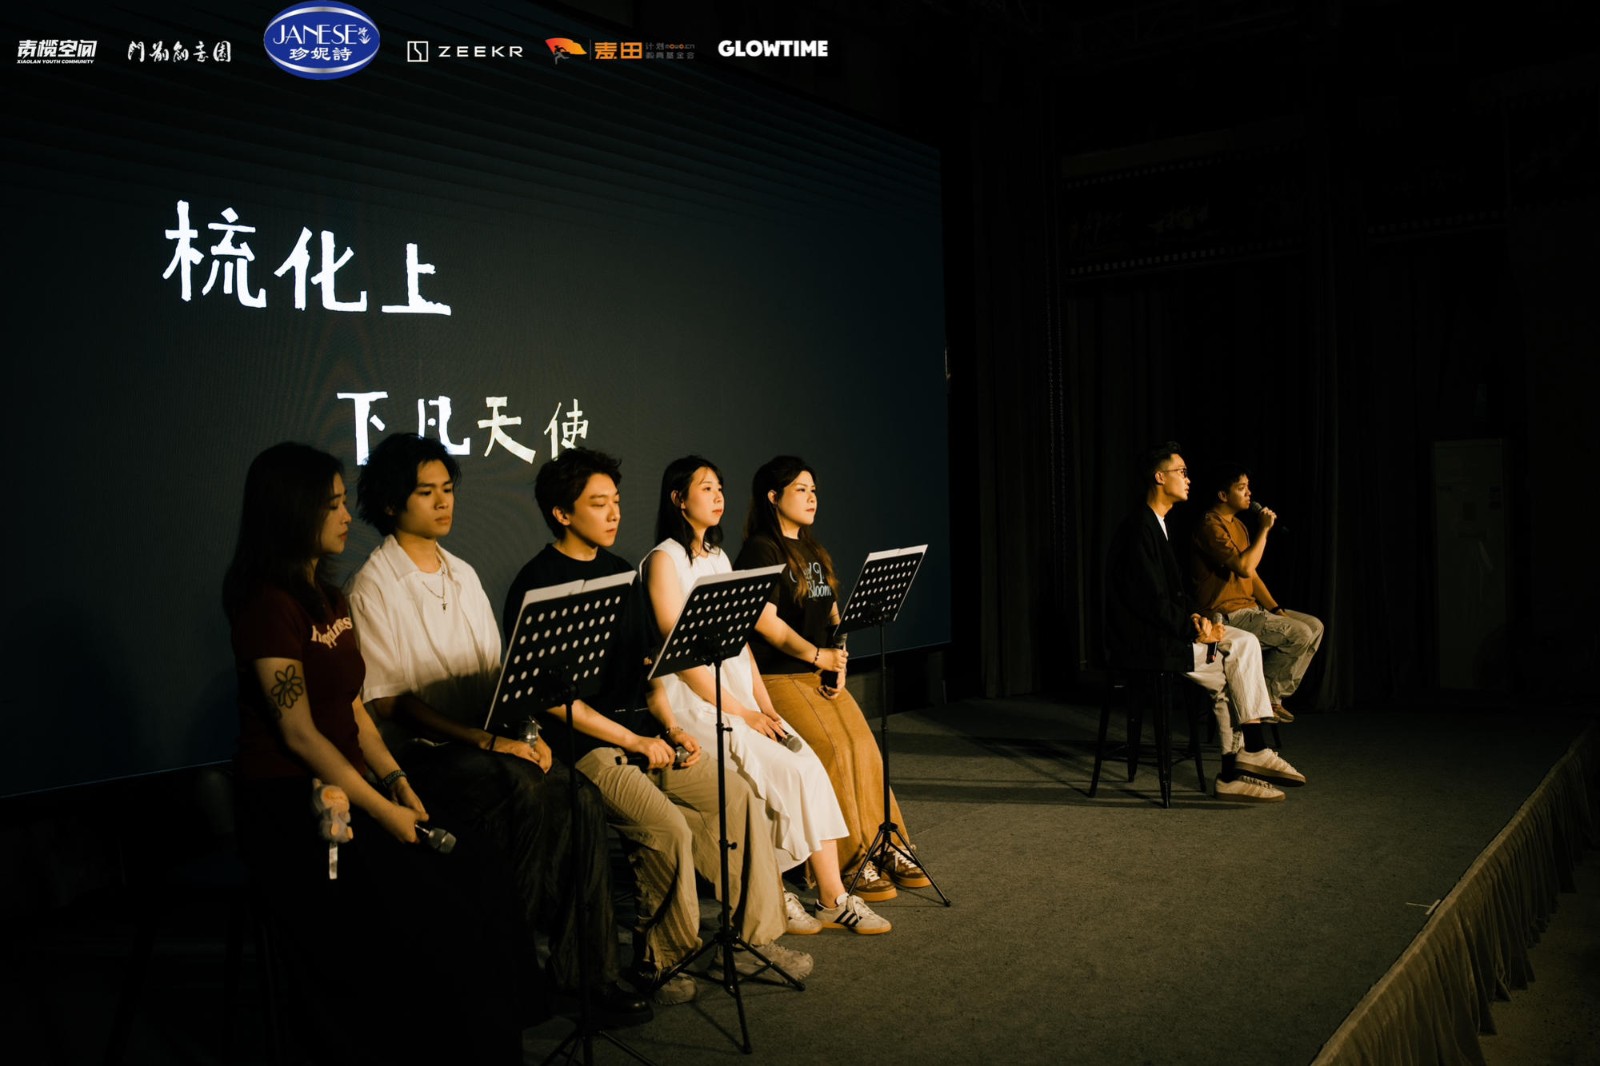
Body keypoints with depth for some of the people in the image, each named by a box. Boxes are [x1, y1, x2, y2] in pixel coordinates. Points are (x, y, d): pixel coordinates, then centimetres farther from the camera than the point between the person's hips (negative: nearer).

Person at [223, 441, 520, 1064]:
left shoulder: (329, 597, 15)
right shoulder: (268, 604, -13)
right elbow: (300, 734, -16)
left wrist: (398, 783, 2)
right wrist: (384, 811, -15)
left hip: (346, 791, 8)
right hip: (293, 809, -8)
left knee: (476, 904, -9)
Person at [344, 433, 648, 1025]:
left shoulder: (462, 574, 16)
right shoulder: (373, 588, -6)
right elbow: (388, 703, -13)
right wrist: (488, 741, -19)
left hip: (493, 742, 6)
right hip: (423, 750, -6)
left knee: (580, 798, -21)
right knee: (529, 794, -31)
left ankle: (591, 969, -15)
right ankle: (514, 960, -13)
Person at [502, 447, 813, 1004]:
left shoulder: (621, 573, 14)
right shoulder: (536, 584, -9)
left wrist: (671, 727, 2)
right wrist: (633, 740, -15)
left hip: (641, 730, 7)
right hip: (582, 743, -7)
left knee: (741, 799, -7)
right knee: (669, 828, -25)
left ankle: (757, 935, 6)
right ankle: (659, 962, -5)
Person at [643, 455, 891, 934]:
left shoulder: (719, 558, 18)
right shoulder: (664, 560, -7)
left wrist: (765, 706, 3)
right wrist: (737, 711, -16)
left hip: (738, 691, 7)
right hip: (693, 698, -7)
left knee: (809, 766, -12)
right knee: (785, 773, -19)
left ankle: (833, 897, -11)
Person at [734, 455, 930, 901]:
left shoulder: (815, 553, 19)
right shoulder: (761, 550, -7)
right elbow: (765, 620, -16)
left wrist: (839, 663, 2)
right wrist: (817, 655, -16)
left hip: (822, 675, 7)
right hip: (777, 677, -7)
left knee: (865, 747, -9)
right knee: (832, 751, -21)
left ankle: (886, 848, -2)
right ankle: (850, 863, -14)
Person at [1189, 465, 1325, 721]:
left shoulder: (1237, 525, 17)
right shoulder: (1210, 526, -16)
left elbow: (1252, 575, 17)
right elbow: (1244, 567, -28)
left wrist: (1275, 609, 5)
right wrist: (1264, 529, -19)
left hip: (1249, 608, 10)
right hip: (1226, 615, -10)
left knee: (1314, 626, 5)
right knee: (1299, 634, -19)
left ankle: (1275, 695, 5)